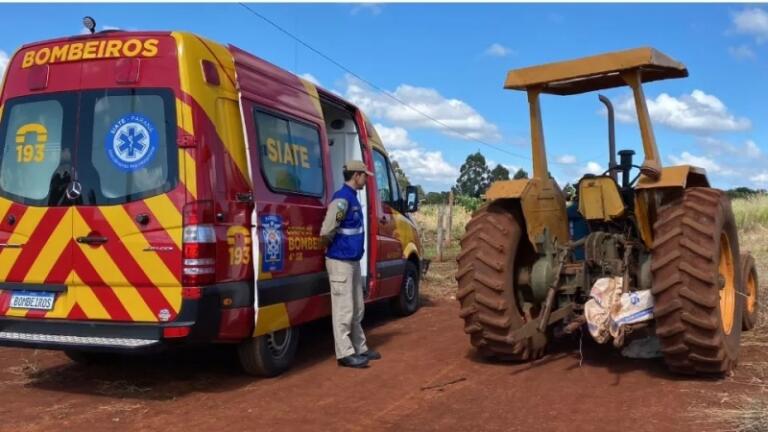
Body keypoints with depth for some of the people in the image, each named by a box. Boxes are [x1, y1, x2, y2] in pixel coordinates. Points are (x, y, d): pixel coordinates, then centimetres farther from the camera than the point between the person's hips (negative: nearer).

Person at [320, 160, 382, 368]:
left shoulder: (353, 198, 12)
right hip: (341, 262, -10)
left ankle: (360, 348, 26)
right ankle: (345, 353, 4)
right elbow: (326, 232, -22)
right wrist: (334, 248, -5)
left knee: (357, 309, 16)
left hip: (353, 261, 10)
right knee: (344, 310, -3)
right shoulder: (342, 198, -18)